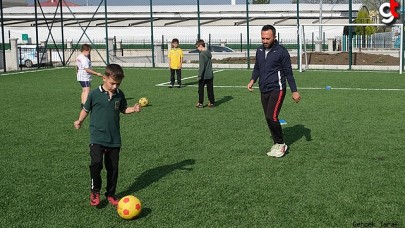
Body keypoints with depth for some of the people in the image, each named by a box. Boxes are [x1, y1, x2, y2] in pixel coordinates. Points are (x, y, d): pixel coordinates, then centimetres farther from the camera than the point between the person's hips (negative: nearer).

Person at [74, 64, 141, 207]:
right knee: (96, 163, -19)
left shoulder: (120, 95, 4)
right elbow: (86, 109, 6)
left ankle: (110, 194, 24)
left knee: (113, 168, 8)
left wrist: (134, 109, 0)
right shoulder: (94, 94, -6)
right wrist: (80, 120, -9)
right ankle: (95, 191, 2)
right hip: (97, 137, -4)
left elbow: (123, 109, 19)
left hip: (114, 139, 4)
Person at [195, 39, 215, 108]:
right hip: (210, 75, 7)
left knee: (201, 89, 5)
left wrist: (200, 76, -16)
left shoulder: (202, 54, -16)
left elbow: (202, 67, -20)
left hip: (203, 76, -7)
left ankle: (200, 103, 7)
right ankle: (212, 102, 12)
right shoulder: (209, 53, 8)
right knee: (210, 90, 10)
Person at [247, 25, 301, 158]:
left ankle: (281, 144, 0)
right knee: (268, 118, 8)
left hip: (277, 89, -7)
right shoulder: (259, 51, 9)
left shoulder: (281, 51, -9)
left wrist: (294, 91, -6)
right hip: (264, 90, 7)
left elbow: (288, 72, -6)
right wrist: (252, 80, 3)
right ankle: (277, 144, 20)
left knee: (271, 117, -17)